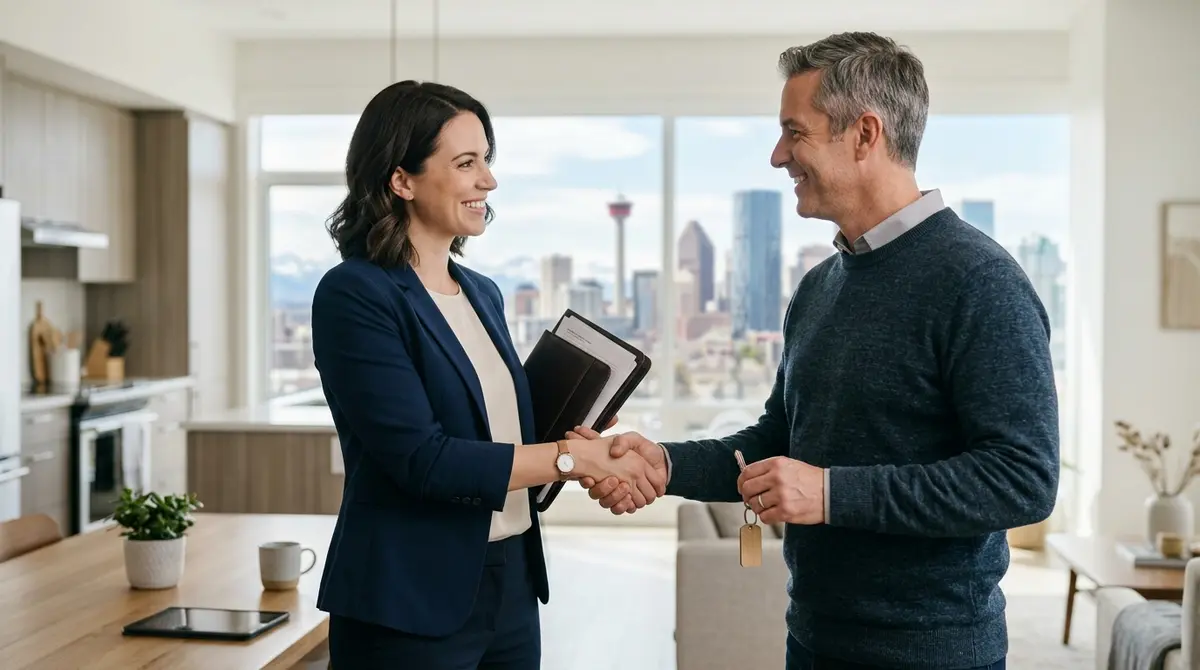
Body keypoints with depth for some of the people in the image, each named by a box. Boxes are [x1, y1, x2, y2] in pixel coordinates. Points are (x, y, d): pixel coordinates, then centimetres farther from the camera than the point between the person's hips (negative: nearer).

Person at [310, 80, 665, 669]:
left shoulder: (483, 293, 9)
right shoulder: (354, 296, -13)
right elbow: (422, 459, -20)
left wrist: (594, 461, -3)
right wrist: (572, 457, -17)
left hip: (511, 586, 7)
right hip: (411, 603, -7)